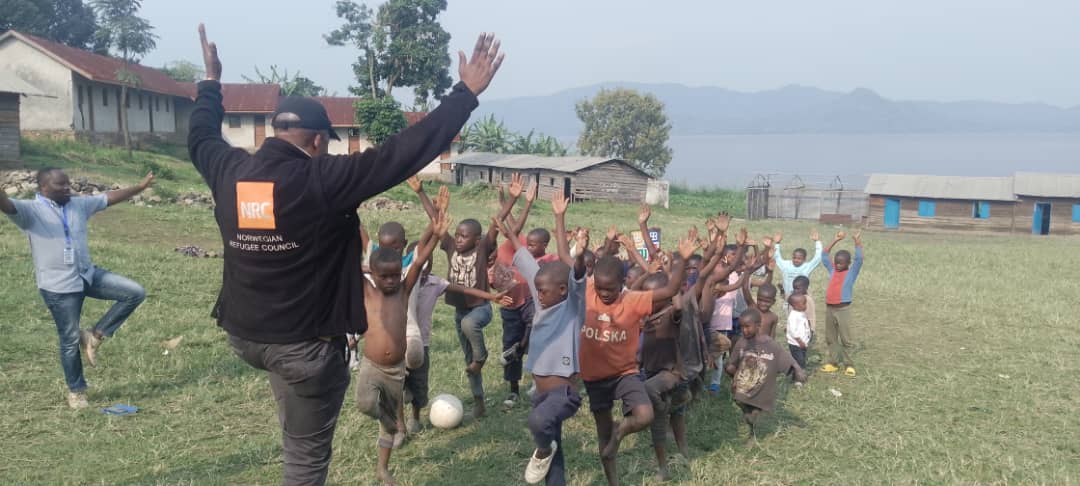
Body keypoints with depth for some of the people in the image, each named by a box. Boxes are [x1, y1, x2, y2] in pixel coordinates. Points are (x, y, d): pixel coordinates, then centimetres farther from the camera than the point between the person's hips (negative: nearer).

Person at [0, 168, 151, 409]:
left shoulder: (80, 204, 9)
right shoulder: (31, 210, -9)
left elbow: (110, 197, 18)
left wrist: (140, 187, 21)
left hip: (89, 275, 6)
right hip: (58, 286, -6)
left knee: (135, 293, -3)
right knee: (70, 340, 3)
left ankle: (95, 336, 9)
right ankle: (76, 391, 22)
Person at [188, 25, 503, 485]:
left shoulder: (229, 171, -2)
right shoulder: (323, 179, -20)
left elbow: (200, 137, 22)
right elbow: (405, 152, -23)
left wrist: (212, 83, 35)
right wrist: (466, 93, -17)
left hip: (243, 333, 6)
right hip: (304, 341, -6)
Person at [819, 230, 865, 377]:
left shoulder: (851, 272, -2)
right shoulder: (832, 270, 9)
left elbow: (859, 259, -15)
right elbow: (824, 256, 11)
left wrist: (857, 241, -14)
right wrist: (836, 240, 8)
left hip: (843, 309, -5)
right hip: (829, 308, 5)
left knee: (846, 339, 2)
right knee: (830, 338, 11)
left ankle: (849, 365, 11)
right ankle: (833, 363, 20)